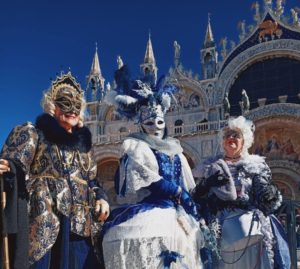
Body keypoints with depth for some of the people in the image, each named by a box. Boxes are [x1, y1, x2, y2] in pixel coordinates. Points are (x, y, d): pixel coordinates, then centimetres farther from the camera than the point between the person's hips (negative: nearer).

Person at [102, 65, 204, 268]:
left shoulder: (175, 151, 18)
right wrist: (178, 193, -6)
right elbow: (149, 180, -10)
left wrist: (191, 210, 5)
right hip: (147, 215, -6)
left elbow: (186, 186, 17)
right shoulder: (135, 147, 2)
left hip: (175, 215, 6)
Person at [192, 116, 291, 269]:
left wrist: (271, 198, -12)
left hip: (248, 218, -1)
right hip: (218, 222, 1)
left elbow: (264, 201, 8)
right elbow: (197, 197, 14)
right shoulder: (211, 166, 19)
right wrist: (207, 185, -3)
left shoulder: (256, 165, 15)